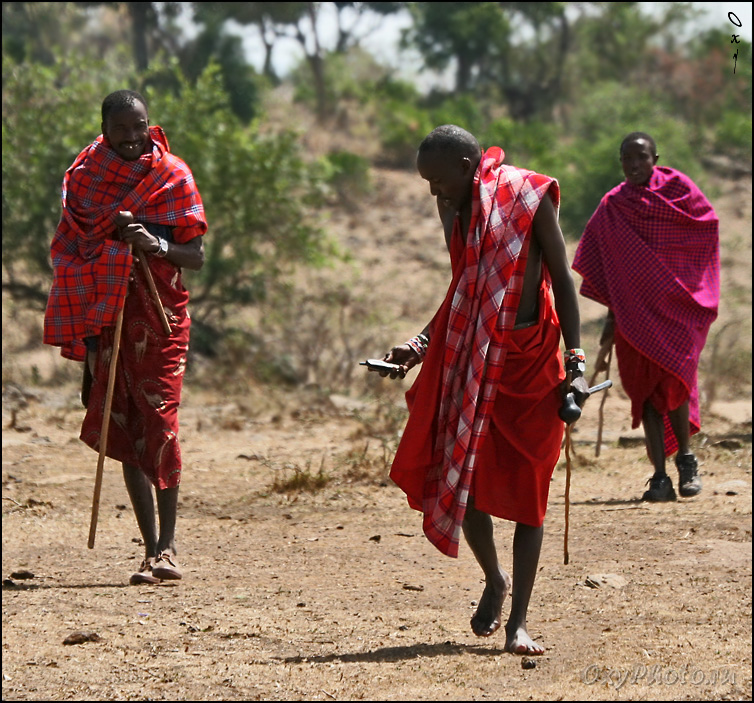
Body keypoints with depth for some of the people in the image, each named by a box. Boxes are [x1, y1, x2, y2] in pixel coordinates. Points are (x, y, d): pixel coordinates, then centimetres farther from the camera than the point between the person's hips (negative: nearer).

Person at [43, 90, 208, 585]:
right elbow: (70, 250, 14)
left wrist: (156, 245, -22)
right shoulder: (86, 175, 7)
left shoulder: (173, 176, -1)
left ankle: (168, 546, -13)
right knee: (123, 429, 1)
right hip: (104, 316, 3)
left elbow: (196, 256, -3)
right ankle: (152, 548, 6)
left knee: (158, 419, -14)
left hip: (160, 313, -3)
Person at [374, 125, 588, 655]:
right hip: (468, 358, 5)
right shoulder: (454, 208, 9)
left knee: (526, 488, -1)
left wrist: (575, 364, -11)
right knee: (460, 474, -1)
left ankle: (519, 620, 4)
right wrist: (420, 346, 11)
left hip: (530, 362, -5)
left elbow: (563, 280, -5)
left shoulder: (529, 196, -8)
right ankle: (494, 580, 25)